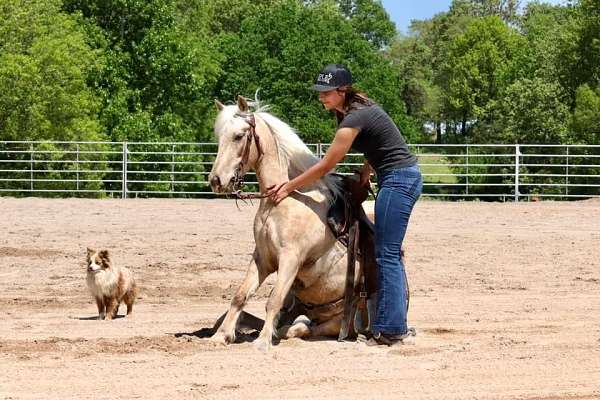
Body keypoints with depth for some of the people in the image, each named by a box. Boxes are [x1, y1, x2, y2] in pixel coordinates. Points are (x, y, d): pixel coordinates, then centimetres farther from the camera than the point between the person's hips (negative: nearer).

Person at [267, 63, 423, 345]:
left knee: (387, 255, -9)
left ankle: (389, 329, -9)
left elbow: (325, 166, -16)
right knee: (389, 254, 14)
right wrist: (367, 168, 11)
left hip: (397, 181, -10)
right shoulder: (360, 108, 10)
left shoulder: (353, 119, -19)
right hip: (404, 178, 10)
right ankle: (396, 323, 18)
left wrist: (288, 187, -9)